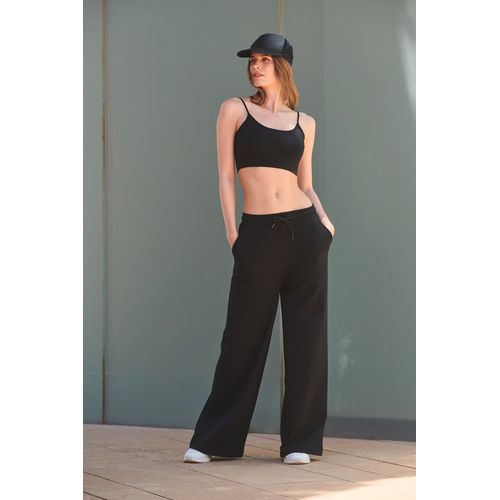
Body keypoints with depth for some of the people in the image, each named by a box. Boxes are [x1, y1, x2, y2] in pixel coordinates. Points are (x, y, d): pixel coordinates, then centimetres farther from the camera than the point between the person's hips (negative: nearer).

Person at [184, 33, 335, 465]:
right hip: (257, 234, -2)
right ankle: (213, 439, 11)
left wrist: (323, 219, -4)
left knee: (306, 334, 3)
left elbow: (305, 183, 15)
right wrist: (232, 233, -6)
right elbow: (226, 176, 2)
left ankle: (301, 439, 11)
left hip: (305, 231, 2)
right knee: (245, 336, 1)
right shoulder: (235, 109, 6)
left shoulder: (304, 122, 13)